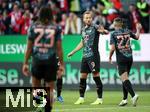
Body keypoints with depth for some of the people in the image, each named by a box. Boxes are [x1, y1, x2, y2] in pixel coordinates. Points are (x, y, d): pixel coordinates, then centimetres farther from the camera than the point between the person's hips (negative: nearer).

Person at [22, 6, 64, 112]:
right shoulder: (56, 28, 0)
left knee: (36, 86, 17)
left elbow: (29, 47, 2)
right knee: (50, 89, 8)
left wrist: (25, 63, 7)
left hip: (37, 60, 0)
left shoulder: (33, 27, 1)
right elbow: (59, 48, -1)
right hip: (51, 61, 0)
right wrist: (62, 64, 5)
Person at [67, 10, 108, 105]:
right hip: (85, 56, 7)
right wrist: (73, 52, 29)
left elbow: (107, 32, -22)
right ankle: (81, 98, 16)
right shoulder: (83, 30, 15)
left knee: (96, 76, -6)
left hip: (93, 55, -7)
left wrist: (103, 31, -45)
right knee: (83, 77, 8)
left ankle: (100, 99, -2)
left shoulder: (95, 27, -6)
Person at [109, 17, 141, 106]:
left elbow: (113, 48, -13)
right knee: (125, 78, 16)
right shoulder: (127, 31, 6)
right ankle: (125, 99, 16)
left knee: (124, 79, -10)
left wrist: (110, 57, 4)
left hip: (121, 59, -5)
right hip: (129, 58, 5)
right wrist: (138, 29, 42)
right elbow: (137, 37, 24)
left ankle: (133, 95, -29)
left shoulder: (113, 34, -6)